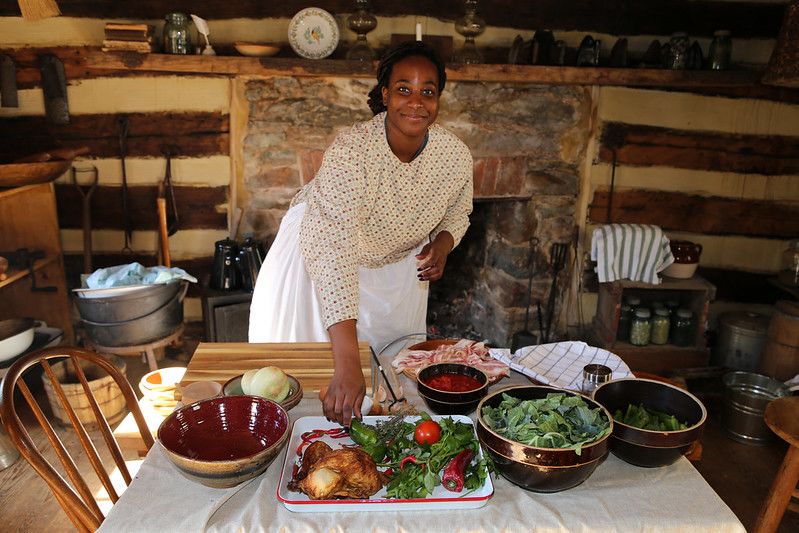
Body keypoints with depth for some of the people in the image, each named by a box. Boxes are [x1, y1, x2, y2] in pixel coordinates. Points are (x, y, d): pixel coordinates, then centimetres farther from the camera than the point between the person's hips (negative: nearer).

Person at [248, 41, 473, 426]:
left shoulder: (455, 155, -21)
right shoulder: (351, 151, -38)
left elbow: (457, 213, 3)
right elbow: (333, 253, -48)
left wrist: (442, 244, -23)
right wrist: (347, 365, -55)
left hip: (395, 263, 4)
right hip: (319, 255, -4)